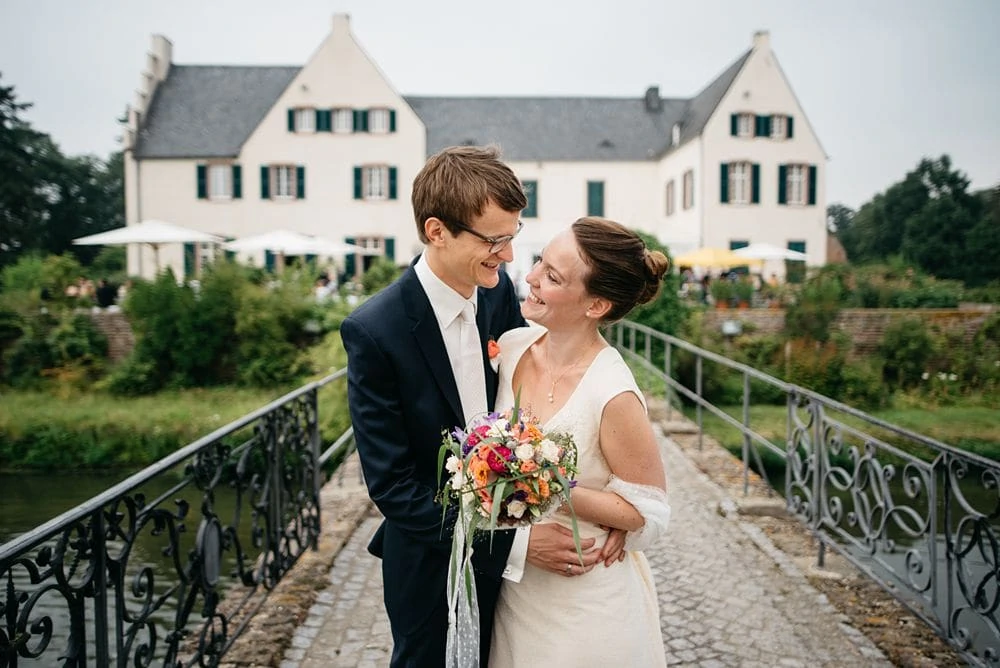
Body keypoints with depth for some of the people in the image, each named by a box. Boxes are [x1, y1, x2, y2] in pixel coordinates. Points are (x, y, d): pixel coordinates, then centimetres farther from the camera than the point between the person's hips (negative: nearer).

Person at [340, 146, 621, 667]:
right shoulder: (374, 332, -24)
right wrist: (515, 544, -24)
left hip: (508, 552, 5)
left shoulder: (500, 290, -8)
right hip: (434, 566, -4)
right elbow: (391, 486, -22)